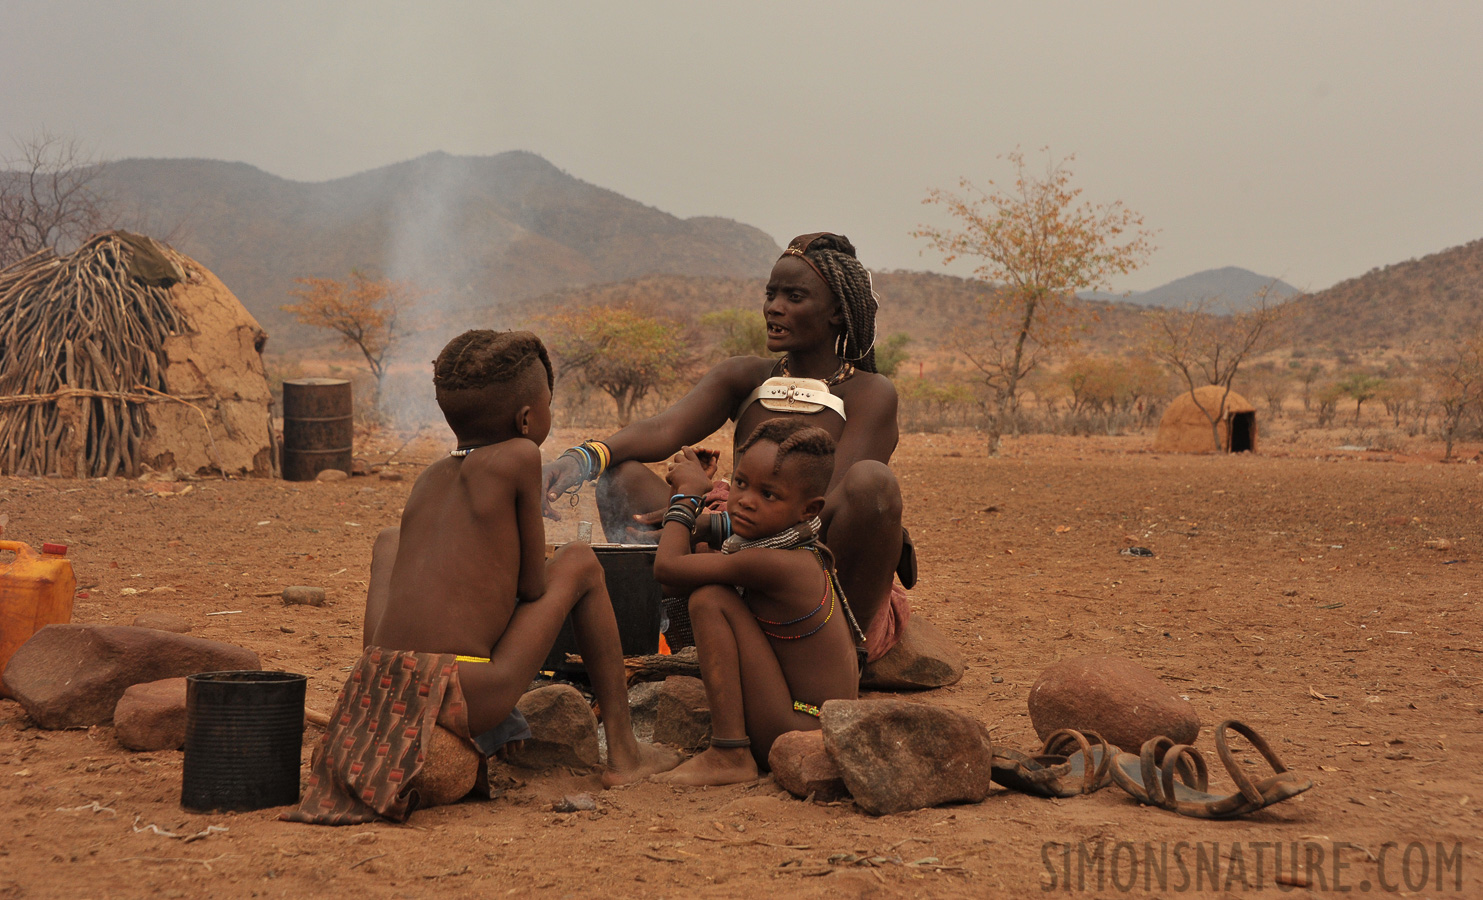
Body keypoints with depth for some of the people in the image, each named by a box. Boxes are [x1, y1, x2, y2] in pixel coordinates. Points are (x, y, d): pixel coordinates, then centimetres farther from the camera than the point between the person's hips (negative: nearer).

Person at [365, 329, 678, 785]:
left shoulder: (429, 477, 15)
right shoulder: (519, 458, -2)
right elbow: (532, 587, 2)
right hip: (471, 705, -6)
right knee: (579, 561, 14)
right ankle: (623, 751, 17)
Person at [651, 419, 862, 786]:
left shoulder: (772, 564, -23)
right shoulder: (802, 555, 5)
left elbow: (667, 566, -18)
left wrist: (687, 493, -2)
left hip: (798, 736, -10)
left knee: (710, 600, -17)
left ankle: (728, 755, -14)